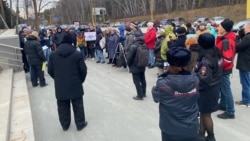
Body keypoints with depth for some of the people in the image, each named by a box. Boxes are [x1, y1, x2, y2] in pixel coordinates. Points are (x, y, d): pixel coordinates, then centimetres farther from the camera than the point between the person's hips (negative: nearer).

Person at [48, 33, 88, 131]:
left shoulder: (53, 54, 0)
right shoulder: (77, 54, -9)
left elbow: (50, 71, 4)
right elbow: (83, 70, -7)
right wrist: (81, 80, 10)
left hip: (60, 86, 3)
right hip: (75, 85, -2)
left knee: (63, 106, 15)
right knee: (78, 106, 11)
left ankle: (65, 125, 29)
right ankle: (80, 124, 23)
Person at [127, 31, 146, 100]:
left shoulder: (133, 46, -21)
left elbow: (129, 58, -16)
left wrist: (129, 65, 0)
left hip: (135, 67, -7)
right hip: (142, 66, 7)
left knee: (137, 81, 2)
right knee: (142, 80, 18)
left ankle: (140, 95, 8)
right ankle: (143, 93, 31)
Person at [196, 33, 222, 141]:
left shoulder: (206, 60, -27)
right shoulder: (215, 54, 1)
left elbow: (204, 80, -28)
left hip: (207, 90, -9)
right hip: (213, 87, 9)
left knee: (206, 114, 10)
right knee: (203, 113, 18)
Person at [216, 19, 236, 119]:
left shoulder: (226, 41, -25)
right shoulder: (225, 38, 7)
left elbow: (227, 58, -28)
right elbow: (218, 48, 10)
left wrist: (219, 66, -18)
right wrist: (218, 37, 2)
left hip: (224, 69, -10)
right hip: (224, 68, 11)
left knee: (226, 90, -2)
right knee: (223, 88, 23)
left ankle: (230, 112, 9)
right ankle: (223, 105, 40)